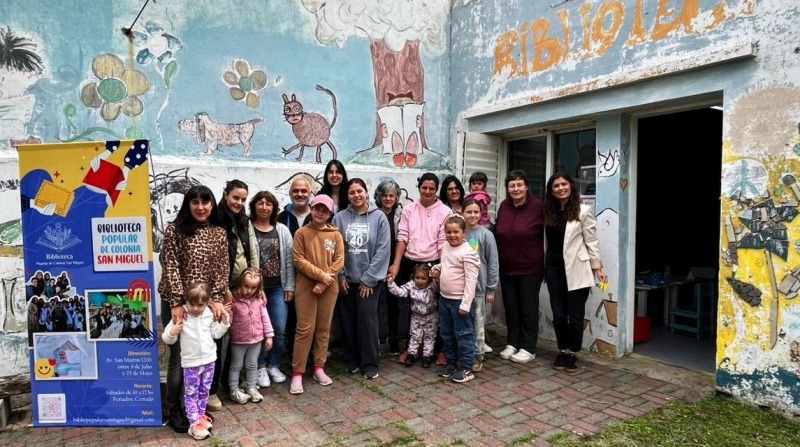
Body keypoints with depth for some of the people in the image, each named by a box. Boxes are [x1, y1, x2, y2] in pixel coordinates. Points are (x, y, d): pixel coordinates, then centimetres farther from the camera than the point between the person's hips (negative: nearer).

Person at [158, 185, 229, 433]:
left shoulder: (219, 233, 5)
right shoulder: (175, 229, -5)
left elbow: (221, 268, 2)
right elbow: (170, 267, -10)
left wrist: (217, 299, -9)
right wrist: (176, 302, -16)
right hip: (177, 302, -3)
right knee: (179, 356, 1)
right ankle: (172, 409, 18)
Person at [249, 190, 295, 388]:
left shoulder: (282, 230, 6)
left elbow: (289, 259, 5)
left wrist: (290, 286, 2)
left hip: (277, 288, 3)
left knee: (280, 330, 5)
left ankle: (274, 365, 25)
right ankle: (261, 367, 23)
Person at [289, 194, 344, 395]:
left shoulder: (335, 234, 4)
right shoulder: (302, 233, -1)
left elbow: (339, 261, -1)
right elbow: (299, 260, -8)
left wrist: (323, 283, -10)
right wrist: (321, 275, -15)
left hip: (329, 288, 3)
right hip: (306, 286, -2)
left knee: (324, 328, 10)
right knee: (305, 329, -2)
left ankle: (319, 368, 22)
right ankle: (297, 374, 5)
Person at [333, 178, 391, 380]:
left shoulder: (379, 217, -4)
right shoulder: (339, 218, 0)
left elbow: (382, 250, -8)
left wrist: (368, 278, -9)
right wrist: (340, 276, -4)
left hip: (370, 279, -2)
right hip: (346, 279, 2)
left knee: (367, 319, -3)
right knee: (347, 321, 9)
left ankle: (370, 363, 12)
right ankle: (351, 359, 26)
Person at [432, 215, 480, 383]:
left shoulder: (468, 253, -18)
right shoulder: (446, 247, 6)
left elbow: (471, 281, -20)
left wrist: (465, 304, -22)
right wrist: (438, 268, 6)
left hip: (460, 301, -8)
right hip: (444, 298, 8)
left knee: (463, 334, 2)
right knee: (446, 333, 18)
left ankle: (466, 368, 13)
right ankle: (451, 362, 32)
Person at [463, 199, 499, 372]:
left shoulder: (486, 235, -6)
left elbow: (493, 263, -4)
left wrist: (491, 289, -5)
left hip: (478, 286, -2)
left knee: (478, 322, 7)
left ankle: (478, 355, 20)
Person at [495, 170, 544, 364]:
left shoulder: (538, 206, -11)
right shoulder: (503, 206, 5)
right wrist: (497, 261, 9)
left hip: (530, 268, -5)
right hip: (506, 268, 5)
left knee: (528, 307, 5)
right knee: (510, 306, 12)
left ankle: (528, 348, 16)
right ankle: (512, 343, 26)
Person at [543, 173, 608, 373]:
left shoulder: (583, 211, -5)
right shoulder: (549, 212, 8)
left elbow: (592, 242, -5)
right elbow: (548, 240, 10)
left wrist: (597, 267, -7)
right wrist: (545, 266, 3)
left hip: (576, 269, -4)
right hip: (554, 267, 4)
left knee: (575, 314, 3)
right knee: (558, 313, 8)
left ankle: (572, 354, 20)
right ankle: (562, 351, 23)